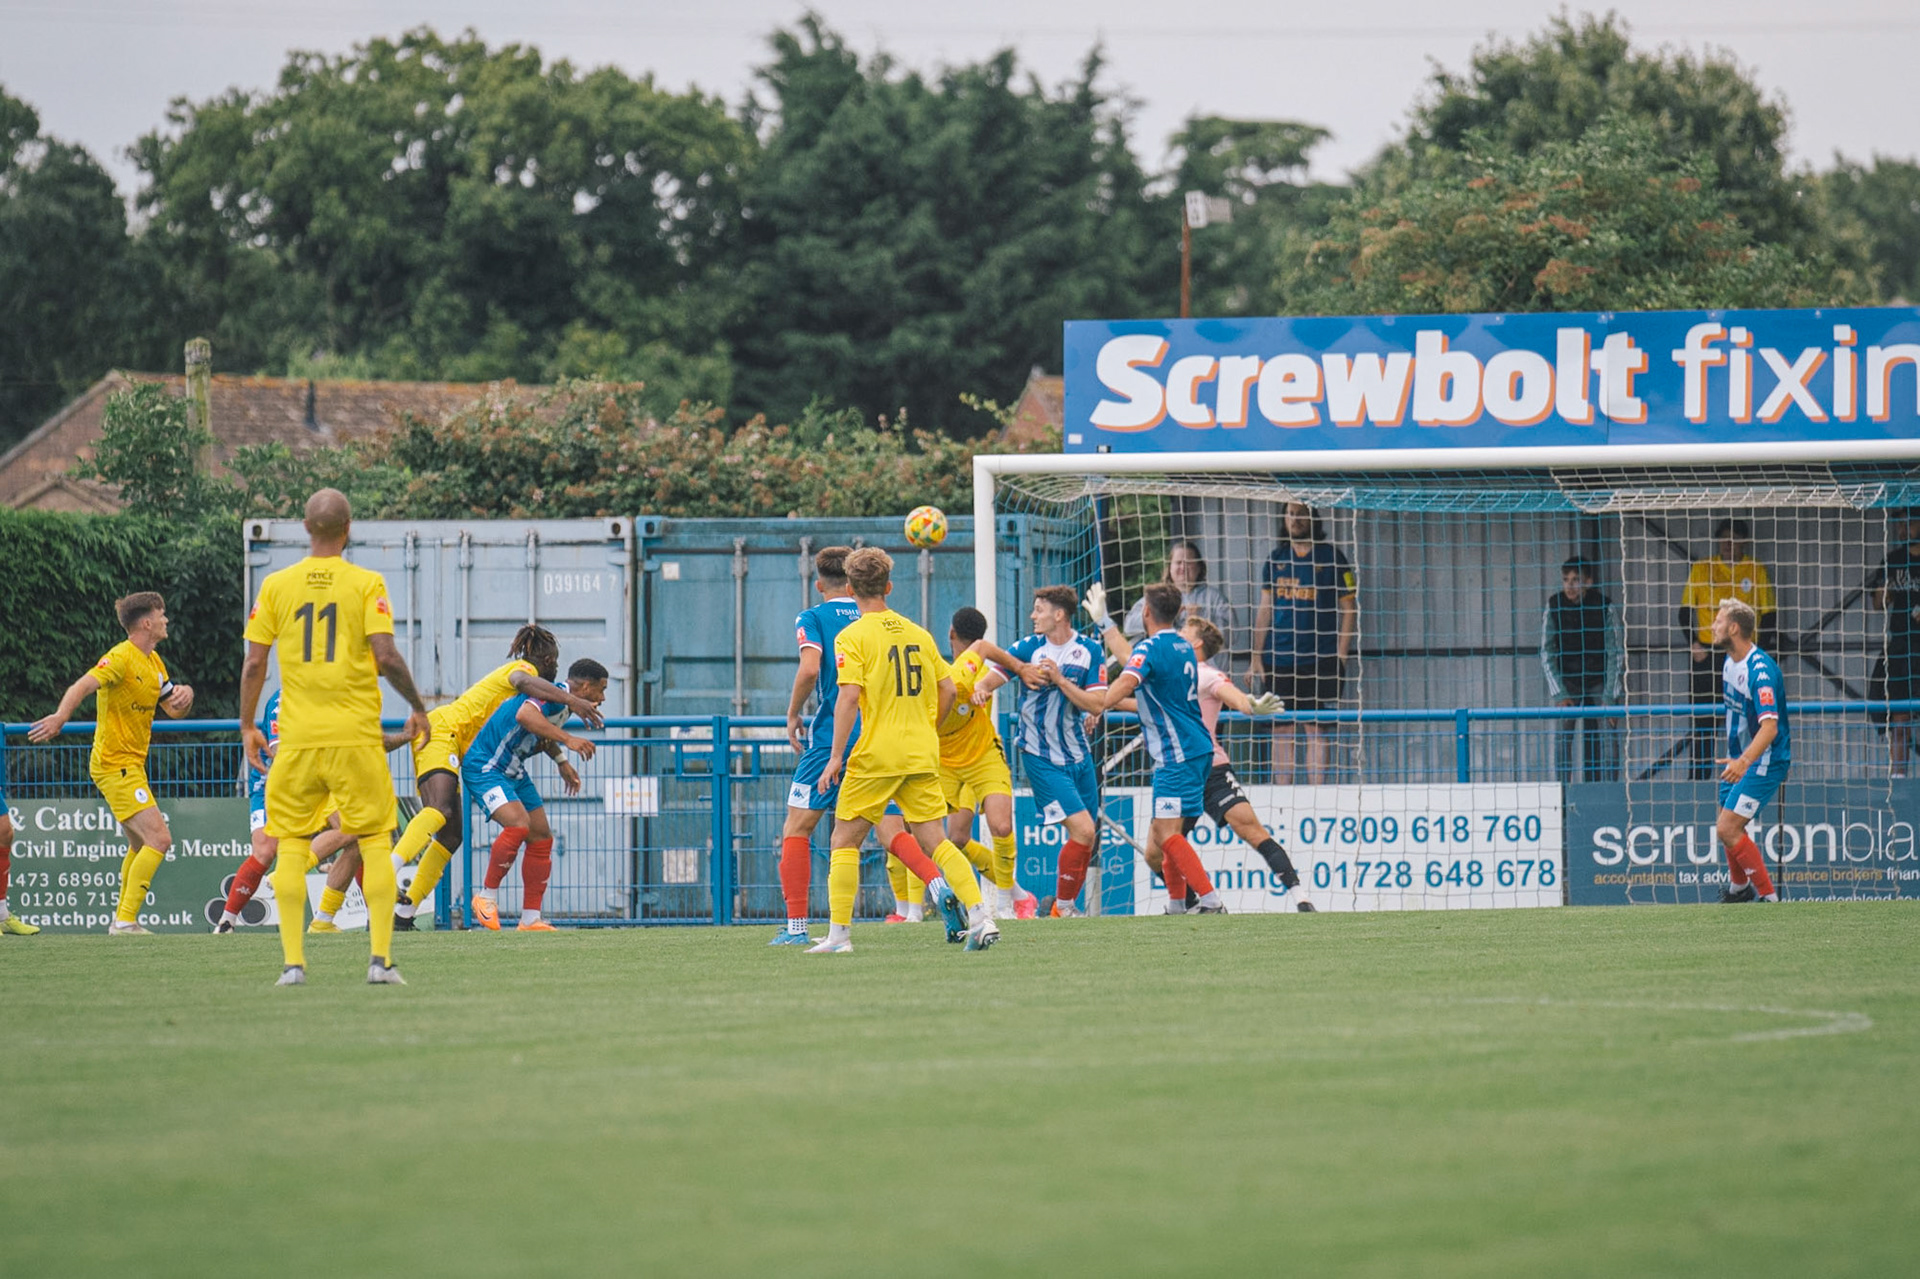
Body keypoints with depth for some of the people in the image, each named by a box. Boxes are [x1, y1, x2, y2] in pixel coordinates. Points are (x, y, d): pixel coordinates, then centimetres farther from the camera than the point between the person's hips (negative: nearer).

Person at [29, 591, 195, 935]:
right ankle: (125, 921, -18)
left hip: (131, 764, 10)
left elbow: (174, 710, 20)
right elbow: (82, 687, -29)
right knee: (159, 838, -17)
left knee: (141, 844, 22)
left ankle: (122, 918, 33)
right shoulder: (121, 658, -16)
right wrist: (60, 717, -48)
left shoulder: (153, 662, 13)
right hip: (115, 763, -10)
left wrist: (185, 695, -4)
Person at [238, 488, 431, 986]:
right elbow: (386, 656, -10)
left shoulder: (276, 586, 2)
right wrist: (417, 708, 5)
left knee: (291, 846, 7)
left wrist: (247, 727, 13)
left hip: (297, 739, 1)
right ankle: (380, 959, -1)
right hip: (356, 735, -1)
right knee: (376, 842, 6)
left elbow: (253, 664, 2)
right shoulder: (366, 584, -3)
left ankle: (293, 962, -1)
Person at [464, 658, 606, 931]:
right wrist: (567, 739, -41)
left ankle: (530, 919, 11)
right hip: (484, 765, -10)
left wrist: (562, 762, 26)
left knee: (541, 837, 5)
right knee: (518, 823, -27)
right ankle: (486, 897, -10)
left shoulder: (564, 706, 9)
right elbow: (525, 715, -42)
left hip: (513, 771, 10)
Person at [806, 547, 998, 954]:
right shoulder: (918, 634, 11)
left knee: (845, 840, 6)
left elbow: (848, 696, -15)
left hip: (875, 756, -5)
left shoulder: (852, 638, -6)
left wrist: (836, 756, -14)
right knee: (934, 841, 6)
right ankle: (980, 916, -9)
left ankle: (839, 933, 0)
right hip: (922, 758, 5)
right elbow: (947, 690, 12)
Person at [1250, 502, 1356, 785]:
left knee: (1316, 730, -4)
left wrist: (1341, 654, -7)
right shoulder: (1276, 559, 12)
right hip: (1279, 661, 4)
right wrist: (1257, 656, 8)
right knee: (1281, 731, 4)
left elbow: (1349, 610, 2)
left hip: (1319, 660, -3)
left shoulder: (1331, 558, 1)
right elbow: (1265, 610, 15)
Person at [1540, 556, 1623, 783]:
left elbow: (1614, 654, -9)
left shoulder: (1605, 608, -11)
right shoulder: (1553, 607, -8)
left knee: (1605, 734, -12)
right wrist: (1559, 694, -14)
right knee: (1562, 734, -13)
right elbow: (1547, 653, -6)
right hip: (1566, 678, 1)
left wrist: (1609, 696, -16)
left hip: (1598, 677, -1)